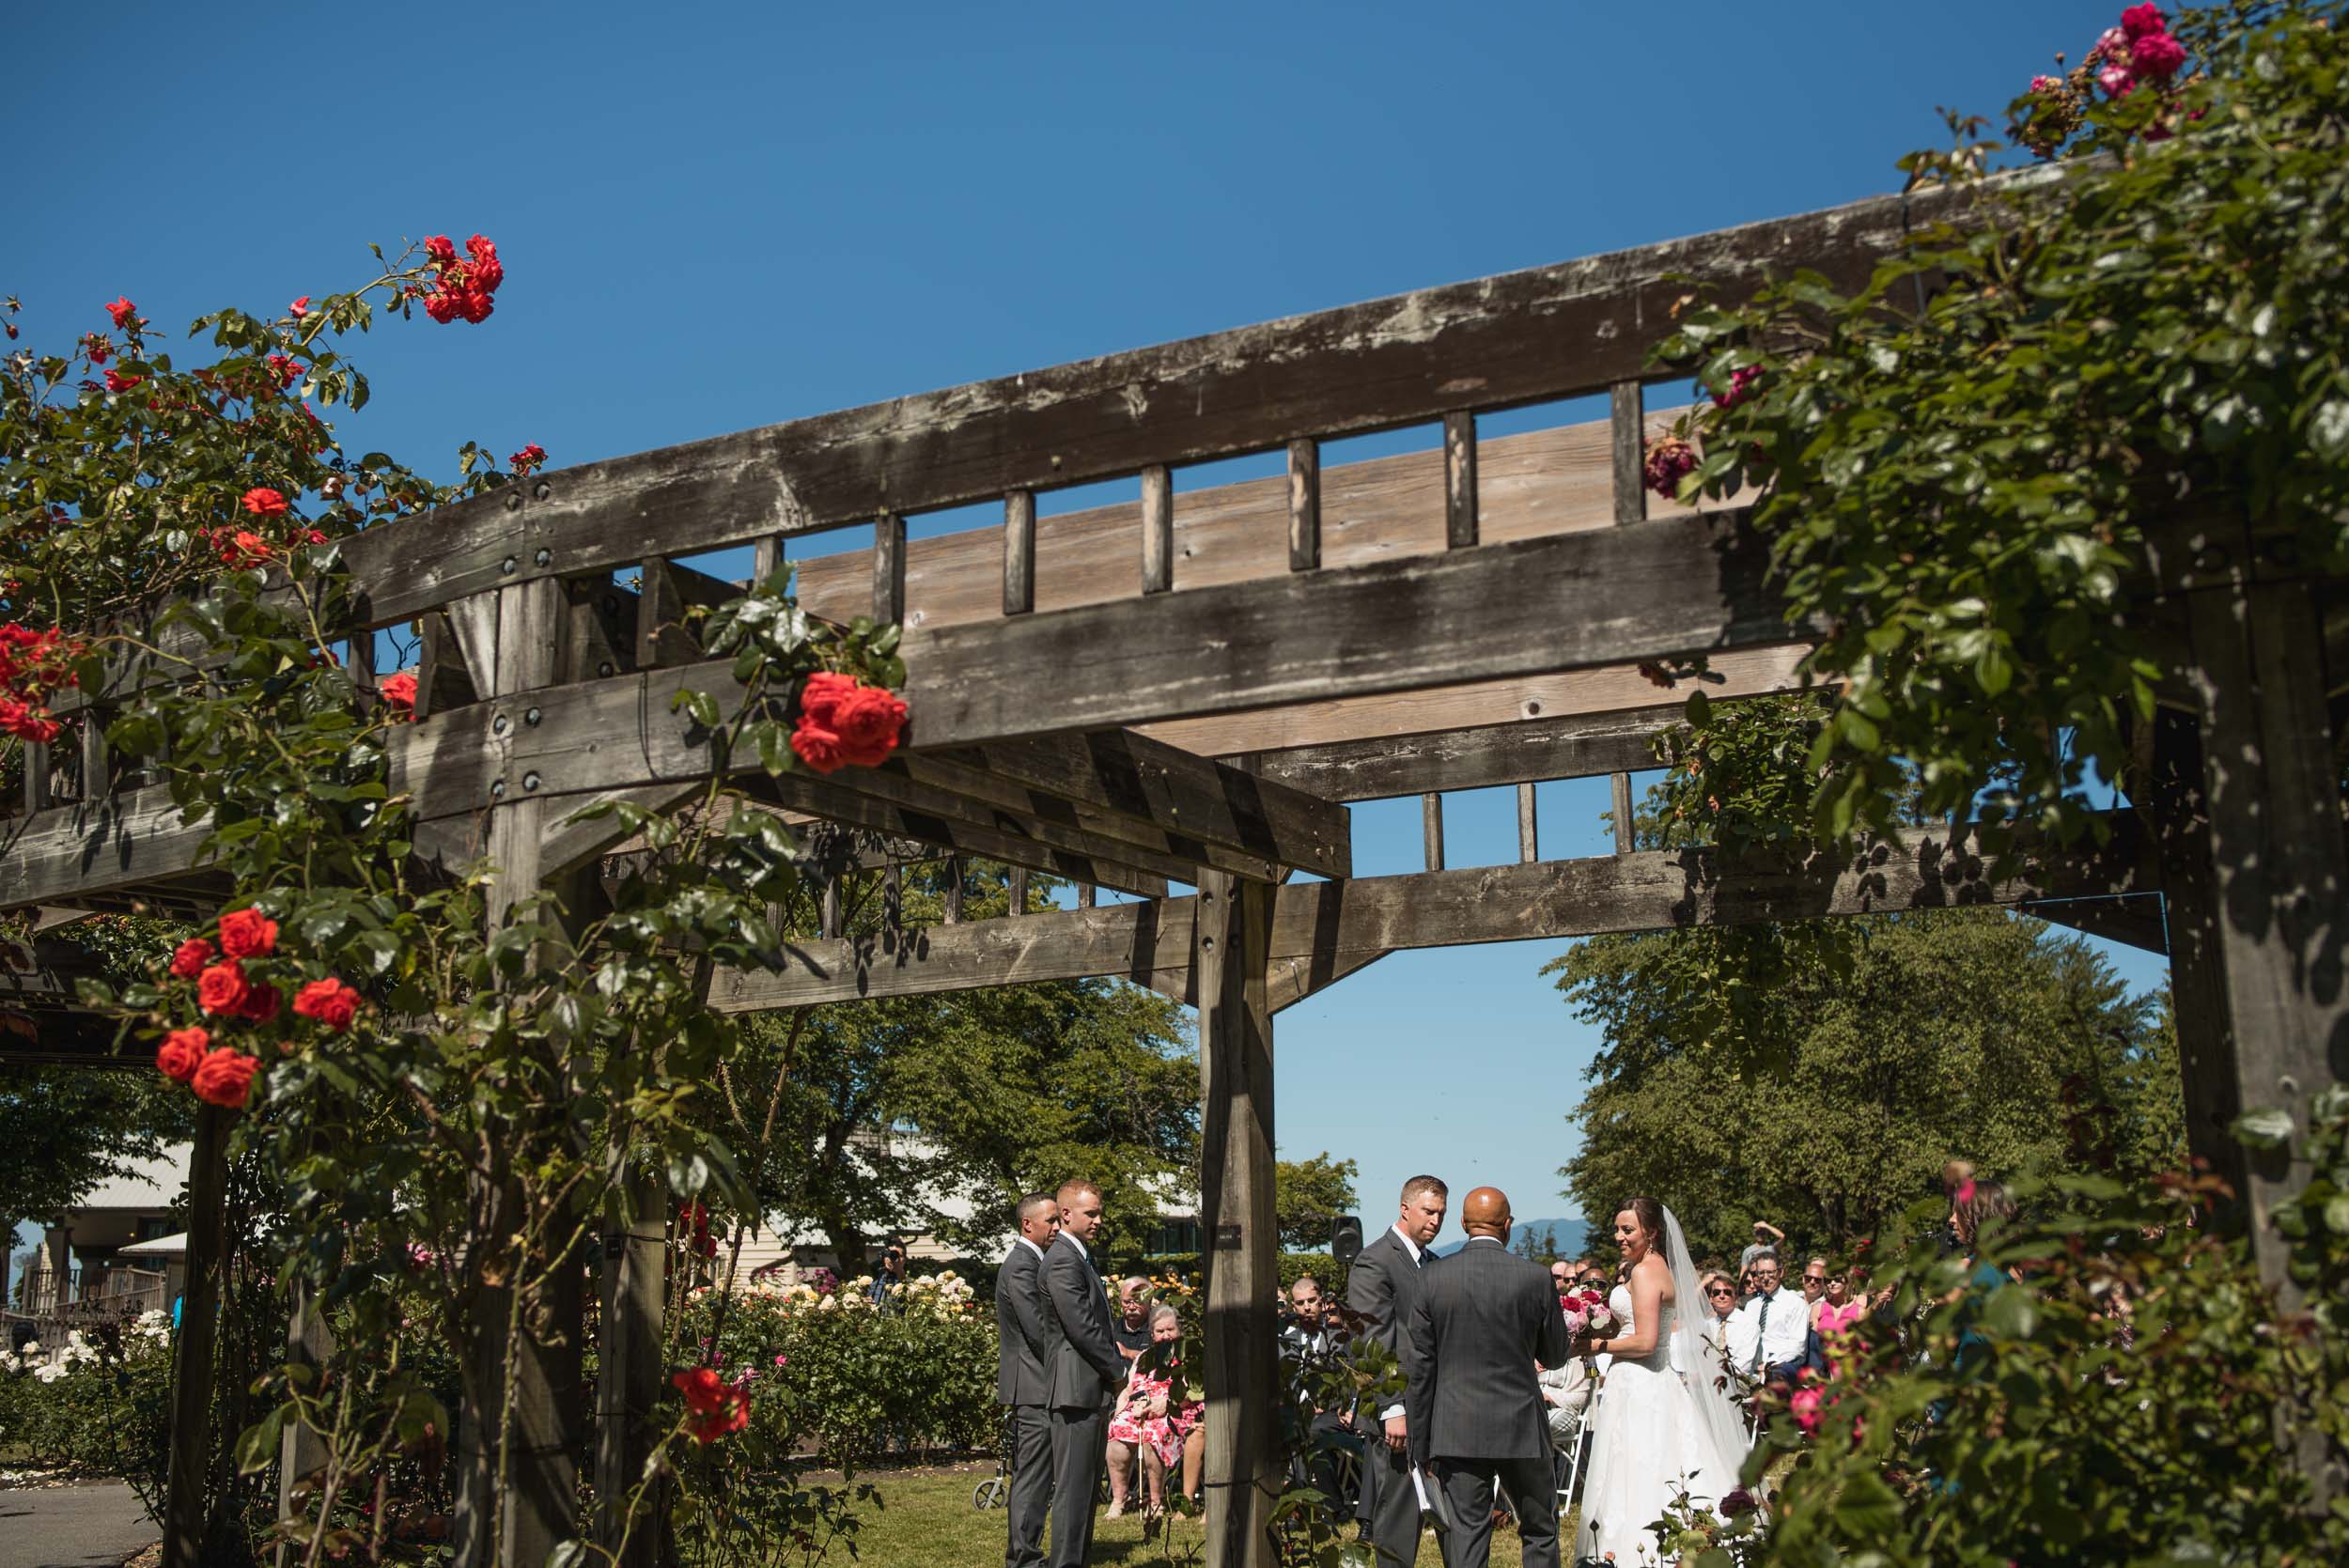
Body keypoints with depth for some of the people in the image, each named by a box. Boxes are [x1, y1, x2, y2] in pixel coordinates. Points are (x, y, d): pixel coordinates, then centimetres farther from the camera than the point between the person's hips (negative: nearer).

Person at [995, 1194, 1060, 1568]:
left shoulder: (1032, 1261, 17)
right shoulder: (1021, 1265, -16)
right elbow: (1038, 1331, -21)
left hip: (1035, 1387, 10)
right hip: (1034, 1386, -10)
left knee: (1032, 1477, 15)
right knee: (1032, 1477, -6)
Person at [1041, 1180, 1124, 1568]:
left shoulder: (1081, 1258, 19)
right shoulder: (1063, 1260, -15)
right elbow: (1081, 1327, -20)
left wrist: (1113, 1369, 11)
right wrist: (1117, 1370, -10)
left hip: (1093, 1390, 10)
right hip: (1077, 1388, -10)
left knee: (1086, 1485, 14)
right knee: (1073, 1486, -6)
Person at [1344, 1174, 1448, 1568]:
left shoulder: (1431, 1264, 17)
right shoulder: (1375, 1261, -10)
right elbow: (1373, 1343, -15)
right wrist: (1392, 1410, -20)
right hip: (1396, 1409, -8)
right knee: (1395, 1512, -4)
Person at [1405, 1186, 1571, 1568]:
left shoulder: (1434, 1279, -4)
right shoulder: (1535, 1277, -7)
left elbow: (1418, 1369, -2)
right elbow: (1555, 1354, 5)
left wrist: (1421, 1446, 6)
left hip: (1456, 1432, 1)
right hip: (1521, 1428, 0)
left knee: (1467, 1536, 3)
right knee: (1540, 1529, 15)